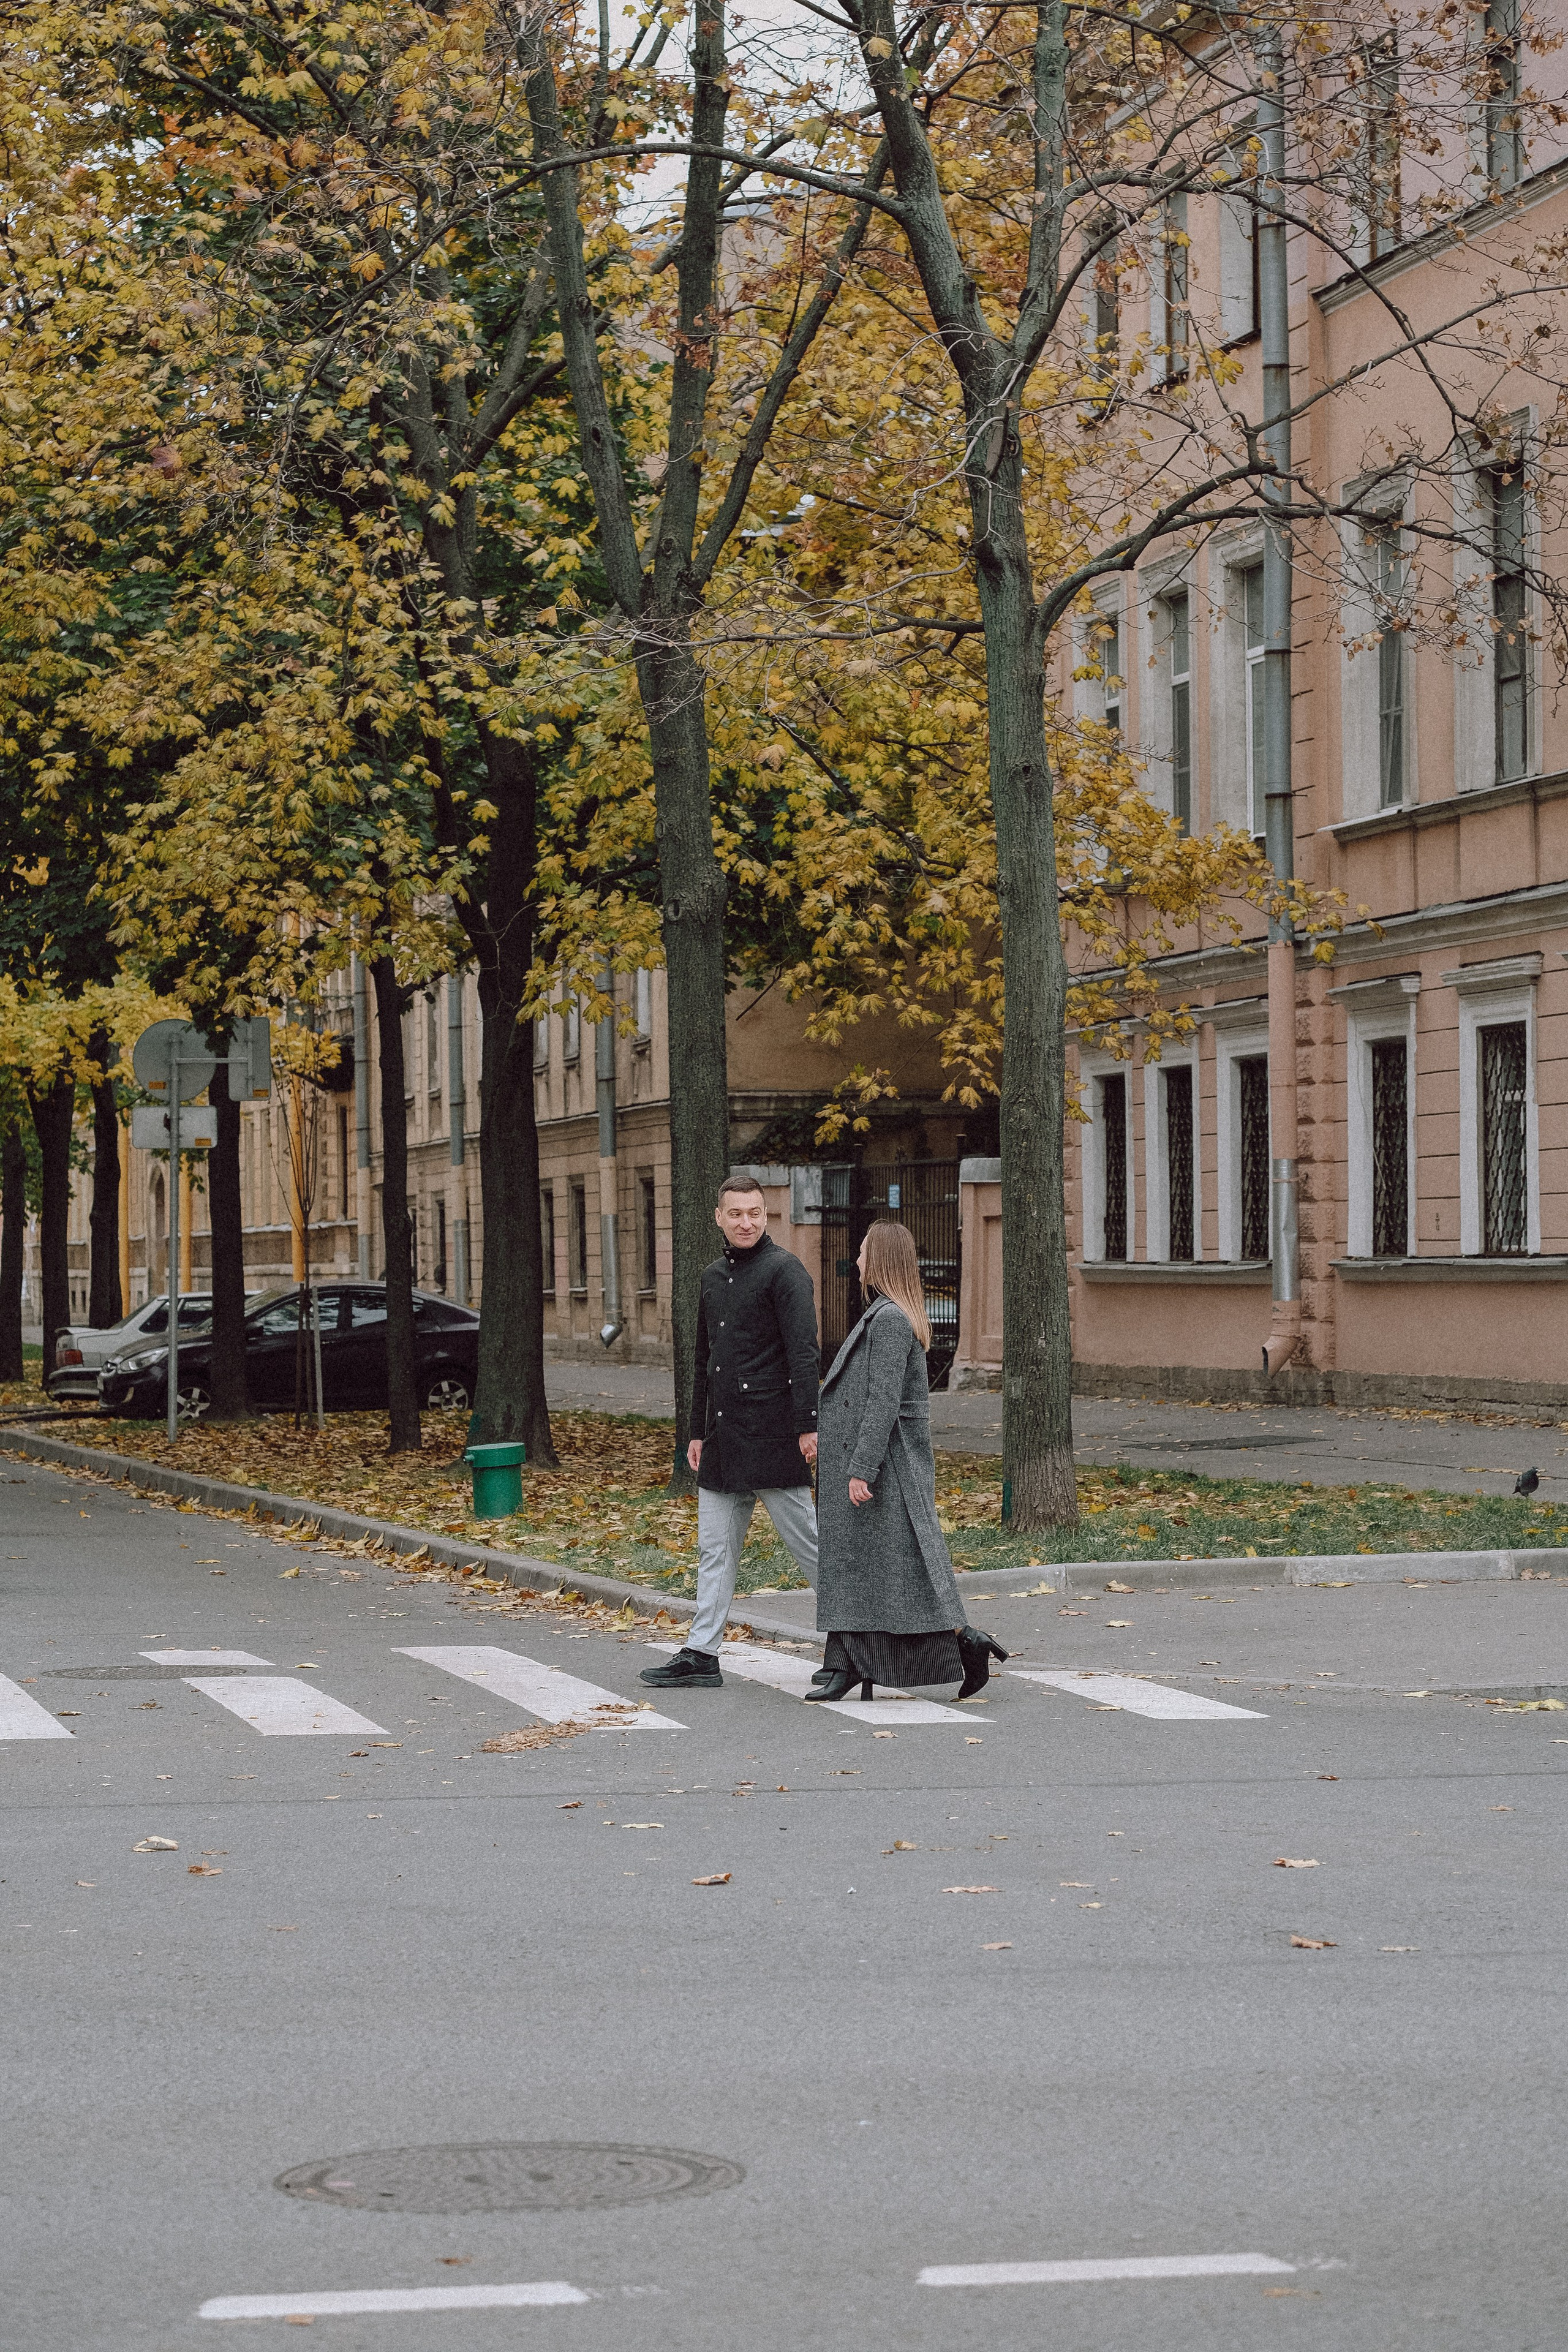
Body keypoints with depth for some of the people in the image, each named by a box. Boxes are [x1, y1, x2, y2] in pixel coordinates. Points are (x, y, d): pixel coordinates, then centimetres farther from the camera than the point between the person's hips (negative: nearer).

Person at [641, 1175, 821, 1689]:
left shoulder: (784, 1271, -9)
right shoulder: (713, 1277, 16)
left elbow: (804, 1355, -16)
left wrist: (807, 1427, -22)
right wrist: (697, 1432, 20)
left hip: (771, 1434, -8)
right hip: (723, 1436, 8)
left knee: (805, 1539, -2)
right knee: (715, 1549, 7)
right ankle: (702, 1657, 9)